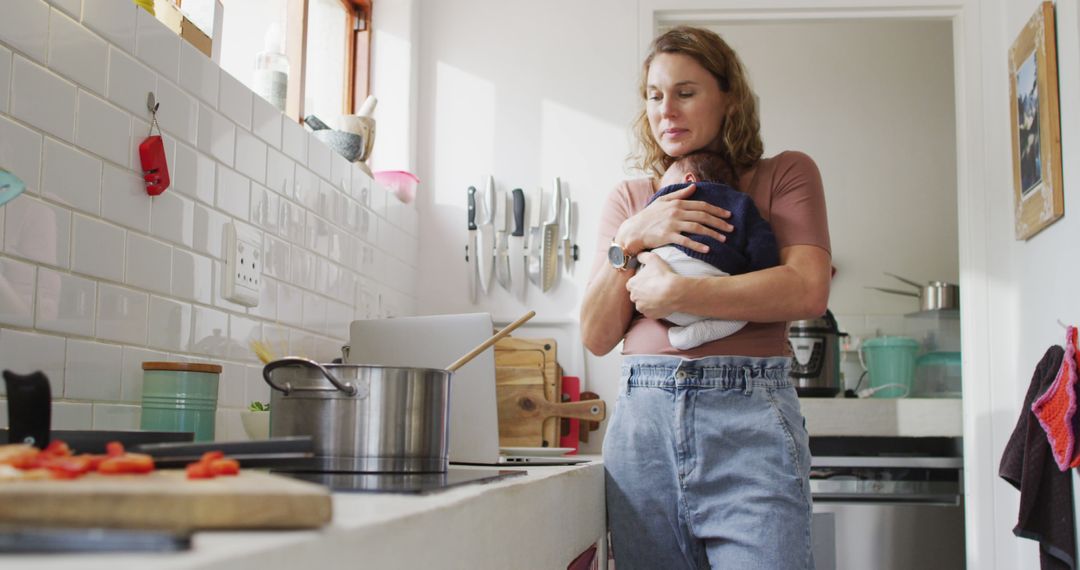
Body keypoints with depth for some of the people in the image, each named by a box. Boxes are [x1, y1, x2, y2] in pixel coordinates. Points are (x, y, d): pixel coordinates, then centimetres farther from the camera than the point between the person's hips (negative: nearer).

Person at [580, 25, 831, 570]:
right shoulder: (628, 199, 16)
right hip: (643, 418, 3)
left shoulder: (785, 174, 9)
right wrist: (630, 241, -5)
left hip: (749, 420, -2)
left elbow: (808, 291, -8)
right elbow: (597, 337, 9)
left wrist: (672, 293, -9)